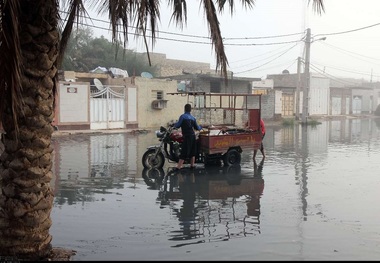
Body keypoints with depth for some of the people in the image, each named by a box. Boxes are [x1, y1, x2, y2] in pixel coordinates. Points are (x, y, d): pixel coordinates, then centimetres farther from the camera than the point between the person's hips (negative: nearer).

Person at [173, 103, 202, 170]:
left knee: (184, 152, -7)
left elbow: (177, 125, -11)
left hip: (187, 136, -5)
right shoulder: (193, 118, 9)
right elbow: (197, 128, 17)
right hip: (193, 136, 5)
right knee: (192, 151, 15)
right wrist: (200, 127, 39)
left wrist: (174, 124, 12)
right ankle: (192, 165, 22)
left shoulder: (183, 116, -9)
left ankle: (178, 166, -8)